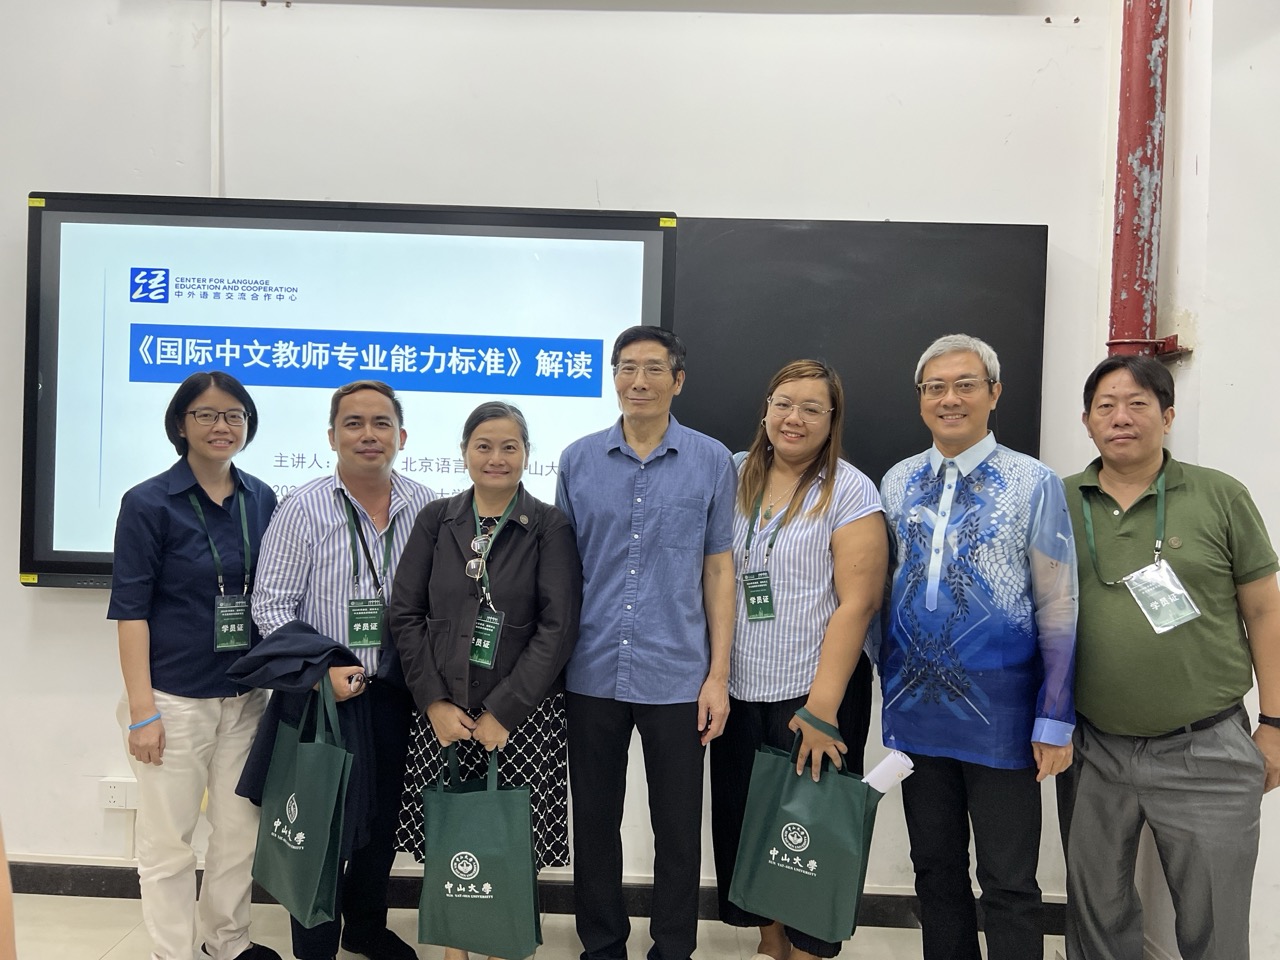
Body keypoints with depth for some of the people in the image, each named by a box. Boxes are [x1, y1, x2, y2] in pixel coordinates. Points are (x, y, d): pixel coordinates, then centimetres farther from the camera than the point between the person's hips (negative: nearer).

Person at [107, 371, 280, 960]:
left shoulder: (261, 500, 4)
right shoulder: (148, 503, -8)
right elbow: (130, 609, -9)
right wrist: (142, 710, -12)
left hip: (245, 696, 4)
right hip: (174, 699, -4)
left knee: (240, 829, 15)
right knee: (168, 842, 6)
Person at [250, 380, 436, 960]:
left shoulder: (424, 509, -1)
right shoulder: (303, 509, -9)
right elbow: (271, 606, -8)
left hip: (391, 692, 4)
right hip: (322, 694, -3)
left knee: (382, 821, 18)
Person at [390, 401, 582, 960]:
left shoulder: (550, 528, -3)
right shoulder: (436, 520, 5)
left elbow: (558, 627, -8)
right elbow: (407, 614, 4)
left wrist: (502, 711, -11)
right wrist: (434, 702, -5)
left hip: (522, 714, -2)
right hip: (442, 712, 2)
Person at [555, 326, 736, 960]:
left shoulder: (711, 461, -1)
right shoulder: (578, 460, 3)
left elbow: (718, 569, 1)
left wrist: (718, 674, -2)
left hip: (677, 676, -1)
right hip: (592, 673, 2)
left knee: (678, 828, 10)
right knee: (594, 821, 14)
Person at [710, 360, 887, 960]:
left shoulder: (849, 491, -8)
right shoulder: (739, 480, 6)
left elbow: (858, 602, -14)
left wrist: (821, 707, -18)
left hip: (814, 691, -4)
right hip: (739, 688, 5)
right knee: (740, 819, 14)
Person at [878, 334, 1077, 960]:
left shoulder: (1034, 484, -7)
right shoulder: (897, 483, 5)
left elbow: (1058, 607, -8)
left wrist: (1055, 720, -10)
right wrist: (888, 682, 8)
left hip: (1000, 717, -4)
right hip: (915, 713, 4)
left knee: (1008, 886, 9)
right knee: (935, 872, 18)